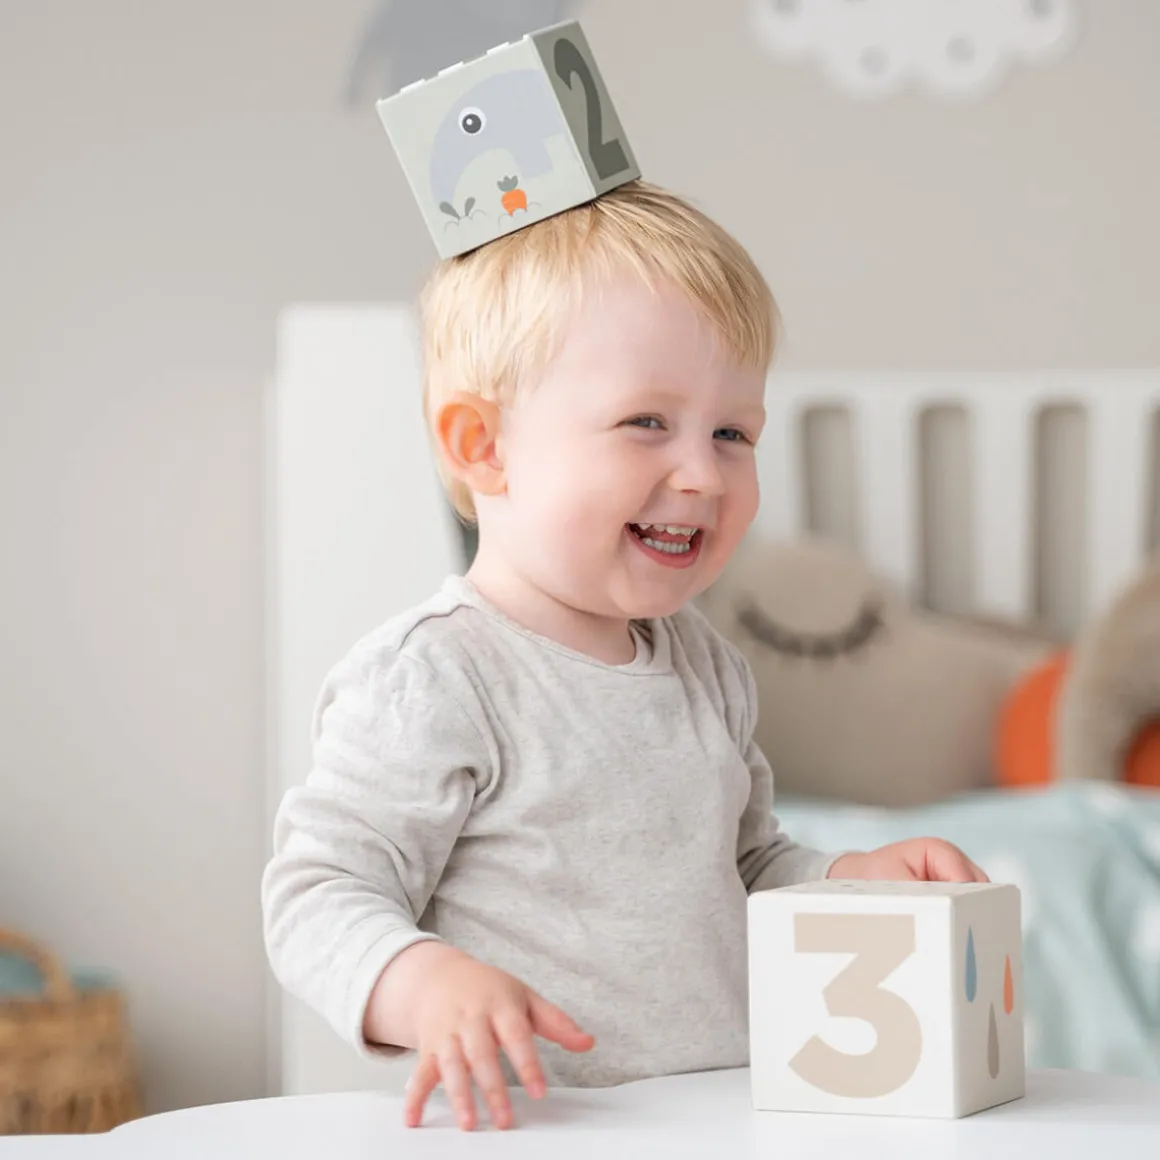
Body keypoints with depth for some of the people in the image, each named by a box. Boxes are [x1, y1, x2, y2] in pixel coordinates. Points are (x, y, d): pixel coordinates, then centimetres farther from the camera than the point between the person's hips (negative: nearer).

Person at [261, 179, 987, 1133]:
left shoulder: (705, 668, 15)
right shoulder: (431, 683, -9)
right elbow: (317, 895, -11)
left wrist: (861, 880, 10)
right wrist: (428, 985, -28)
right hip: (541, 1130, -5)